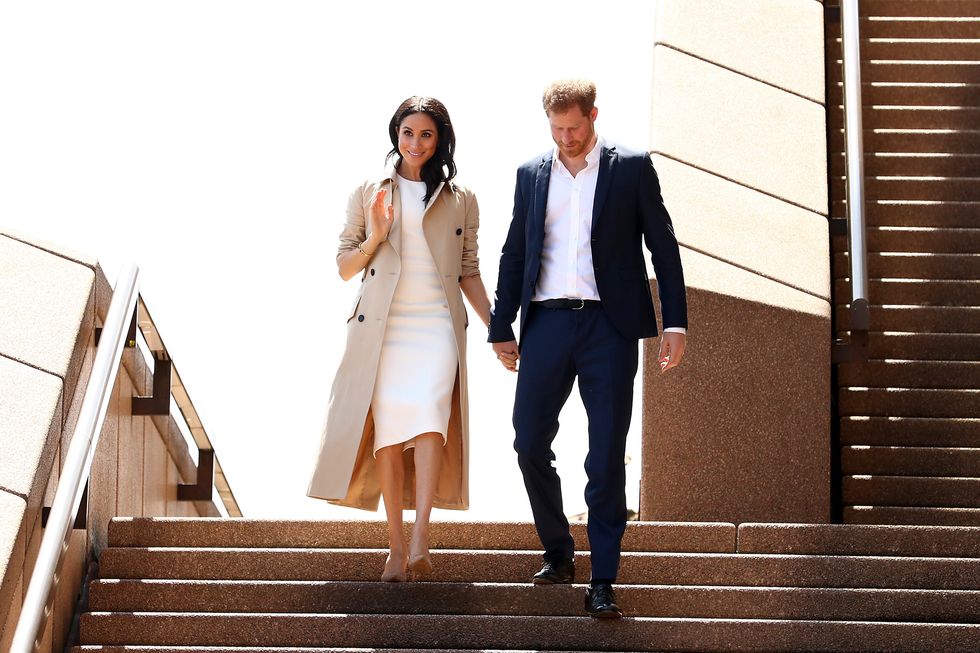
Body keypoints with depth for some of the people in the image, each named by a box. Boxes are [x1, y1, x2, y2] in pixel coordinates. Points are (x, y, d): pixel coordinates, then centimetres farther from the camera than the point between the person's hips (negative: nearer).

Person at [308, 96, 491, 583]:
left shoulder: (461, 201, 13)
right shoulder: (368, 194, 11)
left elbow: (468, 272, 16)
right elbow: (344, 267, 12)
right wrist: (375, 236, -6)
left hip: (438, 326, -1)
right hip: (382, 328, 1)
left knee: (430, 413, -23)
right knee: (388, 431, -5)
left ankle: (420, 540, -28)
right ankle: (396, 547, 3)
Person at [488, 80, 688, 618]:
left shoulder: (631, 167, 4)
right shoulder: (531, 174, 12)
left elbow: (662, 245, 3)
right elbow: (514, 253, 16)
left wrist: (675, 322, -3)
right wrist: (501, 328, 14)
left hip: (609, 325, -3)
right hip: (547, 321, 3)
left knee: (607, 457, -2)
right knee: (529, 442, -2)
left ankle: (602, 582, 2)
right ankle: (557, 554, 18)